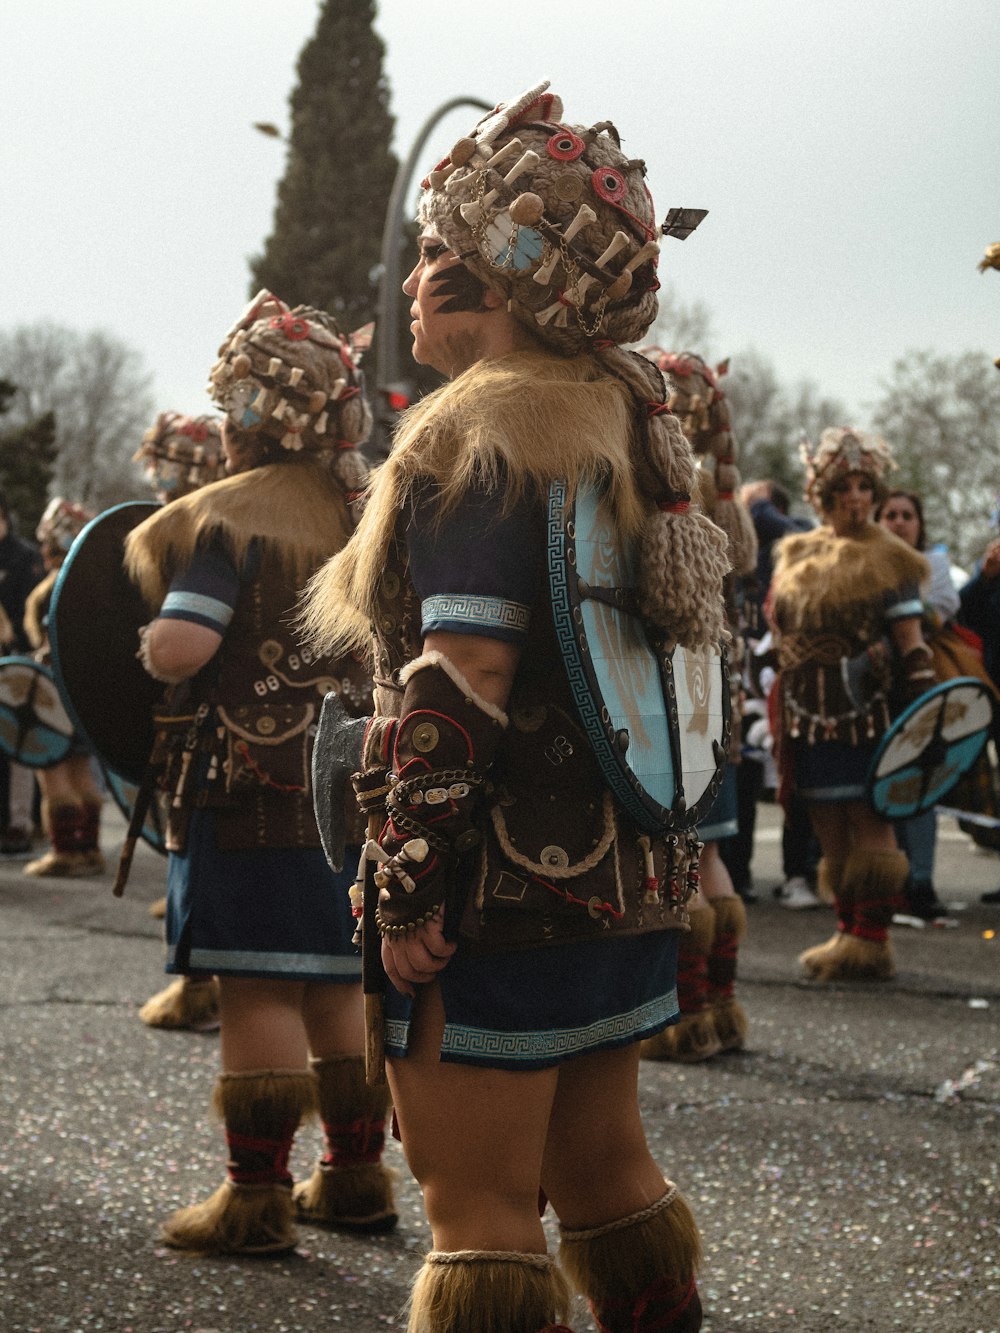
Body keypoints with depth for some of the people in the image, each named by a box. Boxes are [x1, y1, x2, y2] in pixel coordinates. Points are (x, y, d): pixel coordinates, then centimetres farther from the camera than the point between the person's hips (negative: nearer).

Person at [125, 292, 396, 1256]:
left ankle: (256, 1199, 3)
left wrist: (136, 646, -3)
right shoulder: (362, 516, 11)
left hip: (249, 788, -8)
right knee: (338, 983, 14)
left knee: (256, 989, -2)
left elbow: (179, 647, -22)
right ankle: (355, 1175, 23)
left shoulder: (228, 515, -14)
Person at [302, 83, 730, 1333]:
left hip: (508, 886, -9)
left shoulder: (485, 432, -15)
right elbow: (675, 632, 16)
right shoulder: (621, 418, 13)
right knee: (600, 1166, 20)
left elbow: (460, 689, -21)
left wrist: (409, 892, -17)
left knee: (475, 1202, -1)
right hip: (625, 876, 9)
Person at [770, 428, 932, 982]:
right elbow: (779, 633, 17)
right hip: (811, 712, 5)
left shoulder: (887, 558, -1)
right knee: (831, 830, 8)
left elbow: (911, 643, -4)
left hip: (868, 710, -5)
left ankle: (870, 940, -2)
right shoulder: (797, 556, 12)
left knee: (869, 823, -6)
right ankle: (849, 932, 16)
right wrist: (779, 705, 14)